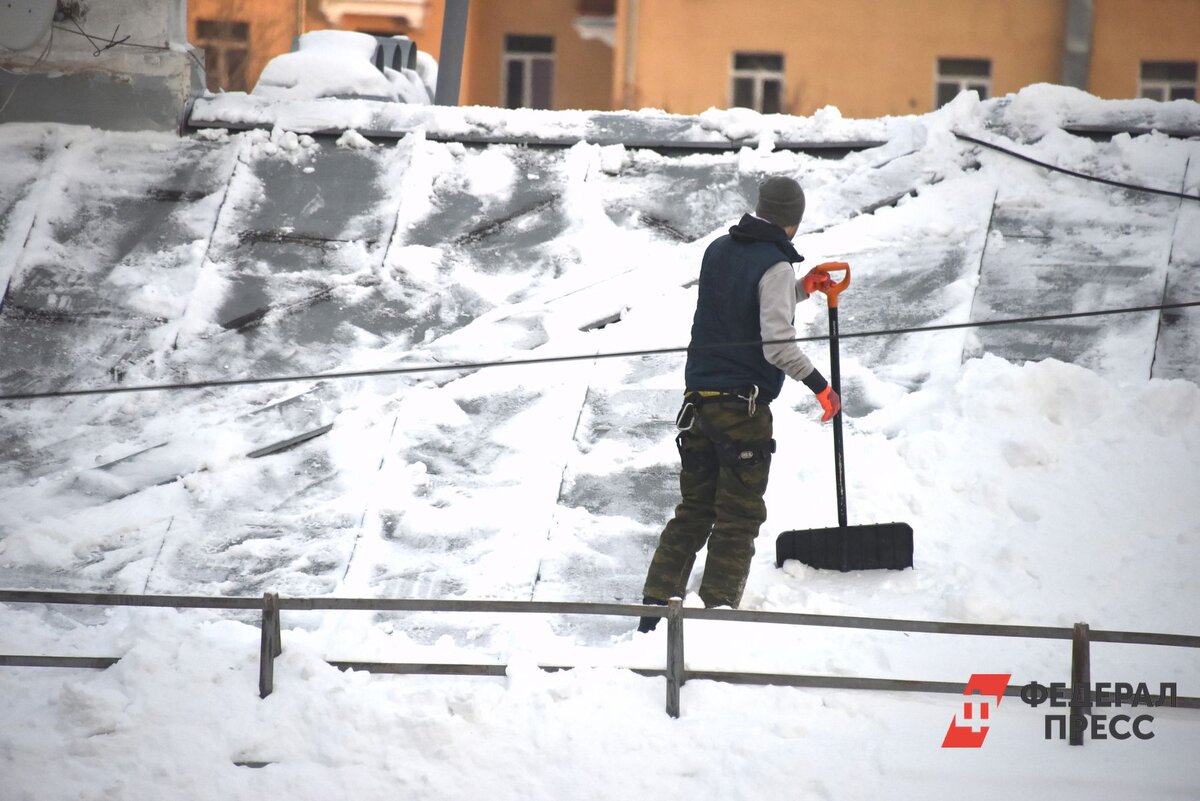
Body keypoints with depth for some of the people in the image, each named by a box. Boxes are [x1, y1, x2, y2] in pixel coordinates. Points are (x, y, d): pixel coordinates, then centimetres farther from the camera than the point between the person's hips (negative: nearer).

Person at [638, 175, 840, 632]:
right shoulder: (774, 265, -14)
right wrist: (818, 384, -8)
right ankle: (716, 612, -3)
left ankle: (655, 606, 9)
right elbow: (777, 344, -20)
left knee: (694, 510, 15)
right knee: (738, 518, 1)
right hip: (744, 406, -7)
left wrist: (801, 289, 23)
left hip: (698, 399, 7)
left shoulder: (718, 251, 9)